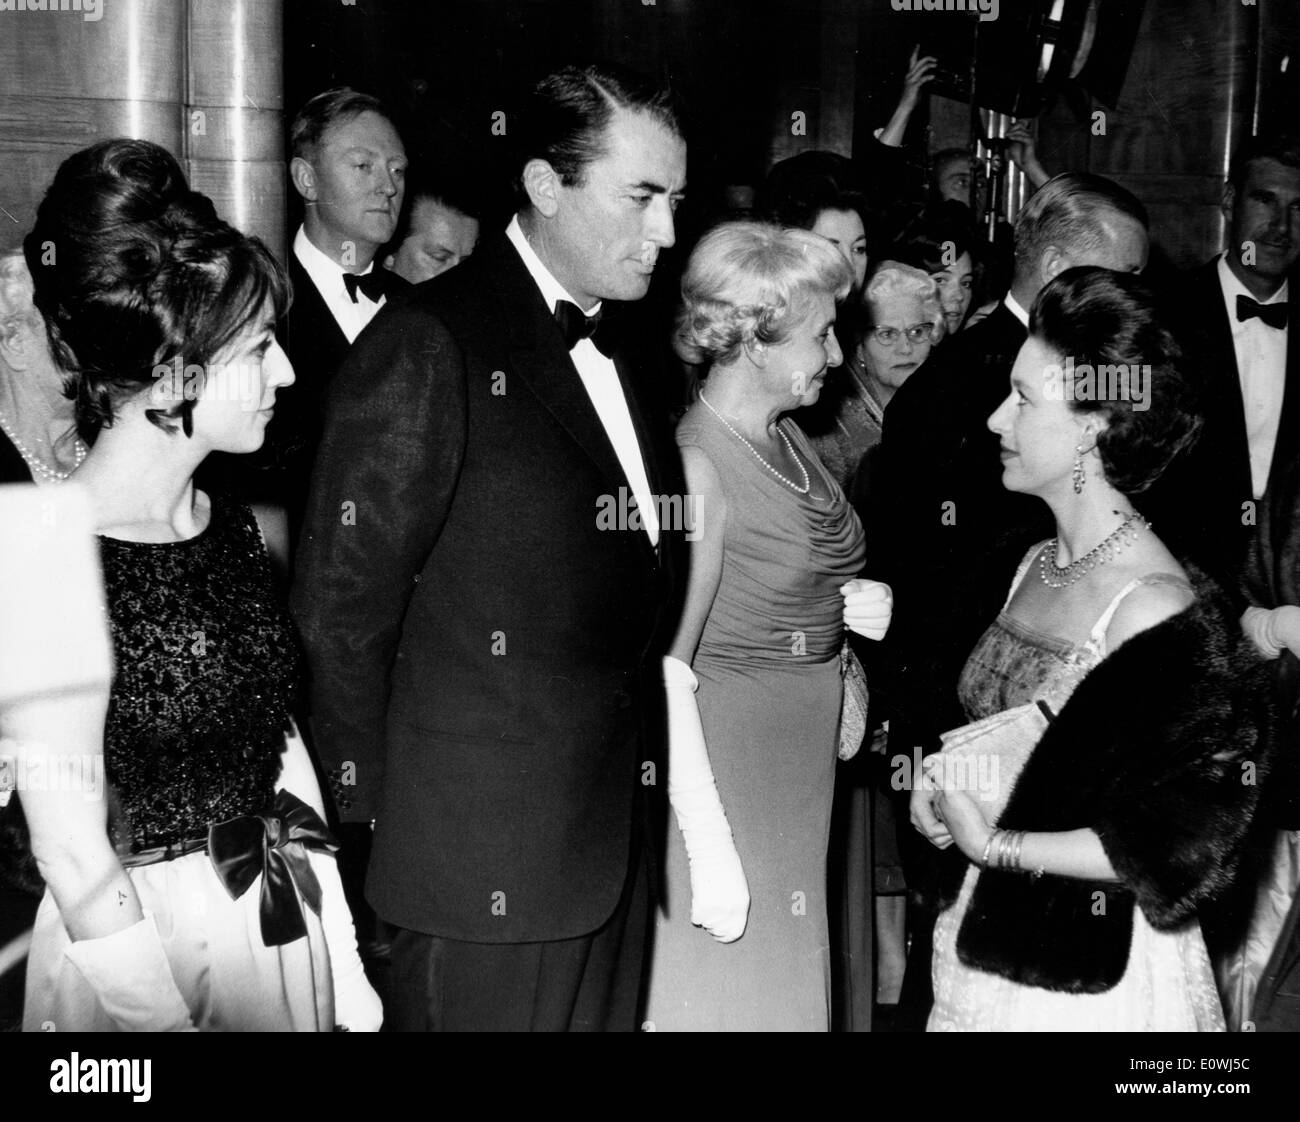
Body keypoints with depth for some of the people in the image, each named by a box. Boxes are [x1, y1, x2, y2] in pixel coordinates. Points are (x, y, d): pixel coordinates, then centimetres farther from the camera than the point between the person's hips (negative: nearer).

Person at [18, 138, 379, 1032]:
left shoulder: (233, 527, -2)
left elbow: (280, 743, 5)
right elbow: (77, 865, -19)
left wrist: (346, 964, 5)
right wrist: (165, 1016, -13)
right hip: (138, 949, -6)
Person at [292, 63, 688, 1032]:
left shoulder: (627, 343, 10)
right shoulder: (427, 345, -14)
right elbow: (343, 604, -13)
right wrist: (378, 802, -6)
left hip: (615, 836, 7)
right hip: (487, 864, -7)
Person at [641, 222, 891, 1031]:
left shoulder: (790, 440, 7)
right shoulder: (695, 462, -18)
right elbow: (667, 669, -21)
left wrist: (858, 606, 0)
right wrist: (709, 844, -23)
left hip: (803, 775, 8)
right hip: (721, 770, -8)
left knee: (784, 987, 16)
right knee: (719, 992, 4)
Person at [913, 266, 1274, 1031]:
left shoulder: (1160, 609, -22)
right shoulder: (1034, 564, 2)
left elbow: (1185, 850, -22)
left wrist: (996, 844, -19)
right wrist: (942, 779, -3)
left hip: (1090, 974, -7)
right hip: (988, 937, 7)